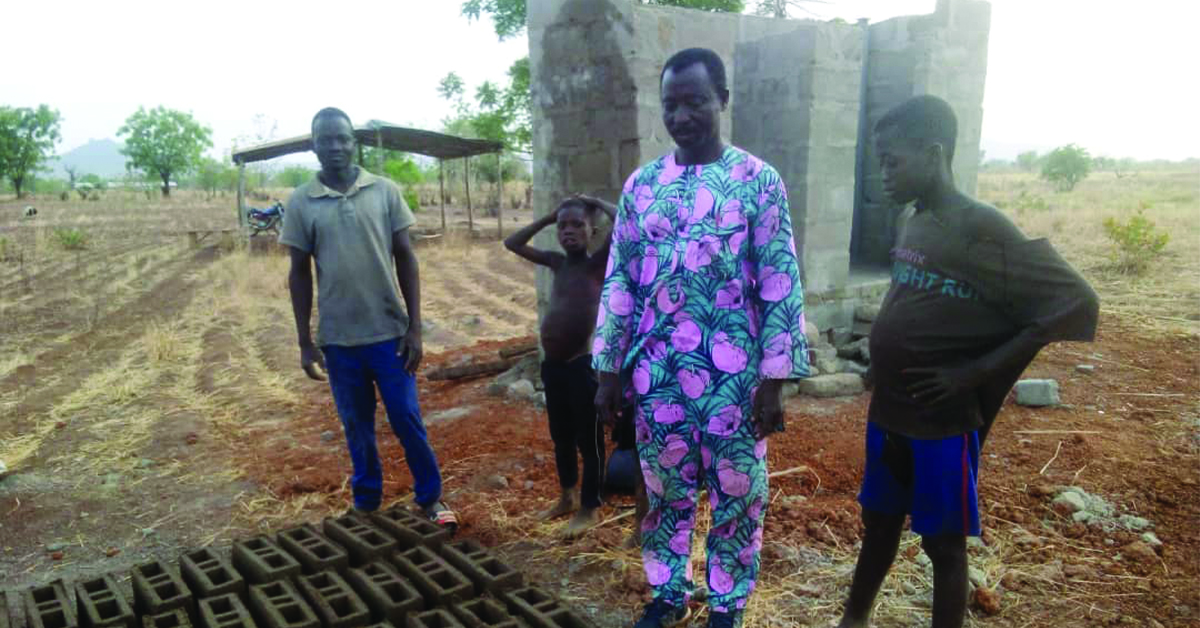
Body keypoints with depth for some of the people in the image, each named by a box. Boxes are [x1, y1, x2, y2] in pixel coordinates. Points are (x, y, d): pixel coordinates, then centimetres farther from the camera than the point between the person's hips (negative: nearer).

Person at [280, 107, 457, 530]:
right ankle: (366, 503, 30)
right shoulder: (301, 203, 0)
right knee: (357, 426, 12)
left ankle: (430, 497, 22)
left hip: (389, 331, -1)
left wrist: (414, 327, -5)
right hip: (338, 338, 1)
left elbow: (405, 260, 0)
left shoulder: (385, 191, -1)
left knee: (407, 420, 4)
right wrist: (305, 342, 3)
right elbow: (299, 274, 5)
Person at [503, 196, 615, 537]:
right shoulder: (557, 262, 11)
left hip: (583, 364, -7)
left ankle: (590, 507, 21)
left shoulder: (599, 262, -5)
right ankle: (568, 497, 38)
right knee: (561, 436, 20)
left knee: (589, 439, 7)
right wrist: (548, 217, 13)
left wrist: (597, 202, -3)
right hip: (553, 364, 7)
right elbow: (512, 243, 19)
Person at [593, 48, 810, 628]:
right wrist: (609, 370, 4)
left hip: (733, 378, -2)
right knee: (665, 491, 16)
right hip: (657, 374, 3)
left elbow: (781, 285, -7)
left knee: (736, 496, 11)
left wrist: (774, 380, -10)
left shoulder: (759, 181, -5)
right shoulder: (641, 184, 5)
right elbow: (619, 281, 6)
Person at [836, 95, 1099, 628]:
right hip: (887, 412, 7)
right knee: (878, 522, 21)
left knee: (944, 543, 9)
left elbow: (1076, 303, -19)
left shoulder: (980, 229, -17)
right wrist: (884, 357, 6)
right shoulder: (908, 220, 6)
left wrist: (973, 372, -21)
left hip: (943, 422, -7)